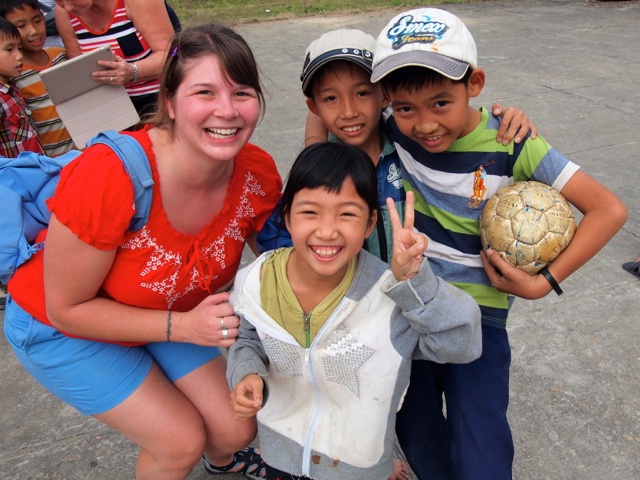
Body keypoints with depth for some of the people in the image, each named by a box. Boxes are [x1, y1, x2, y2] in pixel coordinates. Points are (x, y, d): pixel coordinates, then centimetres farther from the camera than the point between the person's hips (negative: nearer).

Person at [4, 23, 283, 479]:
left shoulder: (259, 174, -22)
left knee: (237, 429, 7)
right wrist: (183, 326, -30)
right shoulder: (107, 177, -38)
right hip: (61, 328, -4)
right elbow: (67, 308, -25)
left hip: (172, 313, 5)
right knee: (183, 442, -4)